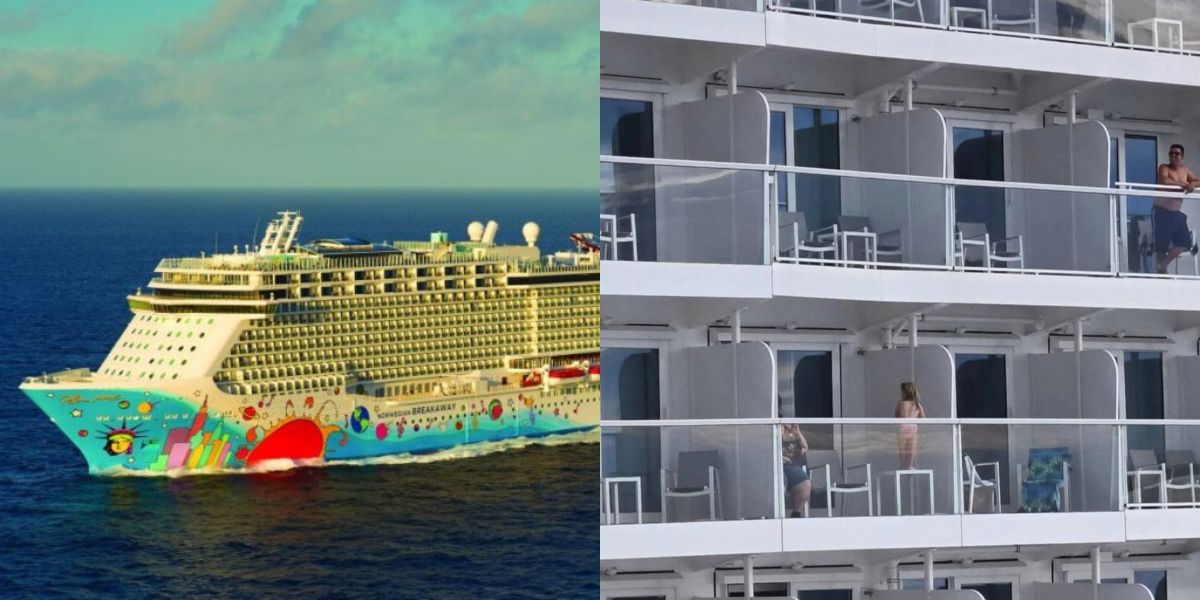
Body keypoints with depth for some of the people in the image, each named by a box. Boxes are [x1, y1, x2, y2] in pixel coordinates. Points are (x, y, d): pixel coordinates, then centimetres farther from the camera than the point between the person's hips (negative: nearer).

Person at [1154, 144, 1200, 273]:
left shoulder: (1185, 170, 13)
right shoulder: (1164, 168, -7)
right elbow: (1164, 181, -27)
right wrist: (1183, 184, -20)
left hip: (1177, 213, 7)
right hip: (1162, 212, -7)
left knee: (1185, 242, 0)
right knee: (1162, 244, -9)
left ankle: (1163, 265, 14)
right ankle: (1161, 270, -2)